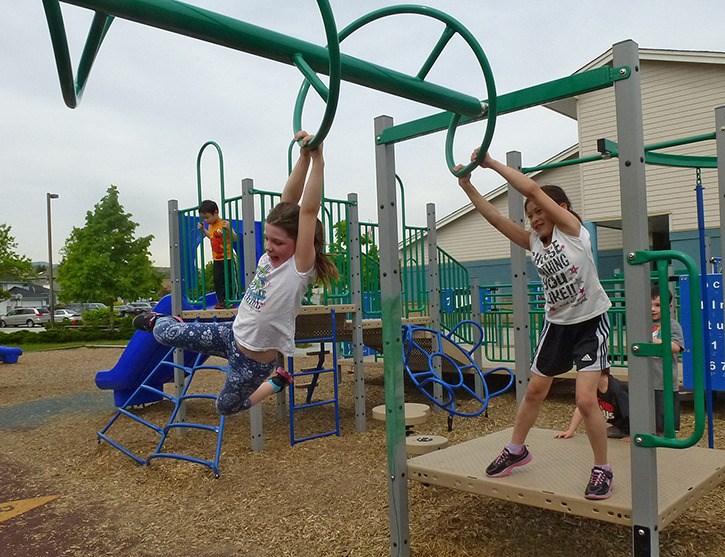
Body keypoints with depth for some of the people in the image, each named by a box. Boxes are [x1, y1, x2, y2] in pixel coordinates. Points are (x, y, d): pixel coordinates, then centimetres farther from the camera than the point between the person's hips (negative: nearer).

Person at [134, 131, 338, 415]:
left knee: (226, 406, 17)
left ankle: (276, 382, 36)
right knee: (167, 335, 12)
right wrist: (304, 157, -21)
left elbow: (308, 210, -35)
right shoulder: (272, 256, -8)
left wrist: (317, 160, -40)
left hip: (254, 361, -6)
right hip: (232, 334, 6)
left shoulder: (299, 268, -25)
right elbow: (287, 202, -15)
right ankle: (158, 321, 49)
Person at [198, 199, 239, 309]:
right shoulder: (210, 226, 9)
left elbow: (234, 239, -18)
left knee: (229, 281, 0)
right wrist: (203, 230, 20)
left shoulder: (224, 224, -16)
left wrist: (229, 229, -32)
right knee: (217, 281, 9)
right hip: (216, 260, 8)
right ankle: (221, 301, 16)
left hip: (227, 259, -8)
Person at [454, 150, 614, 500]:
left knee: (586, 400, -14)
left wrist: (492, 164, -22)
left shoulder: (572, 229, -15)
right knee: (534, 391, 13)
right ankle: (516, 450, 32)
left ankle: (602, 469, 7)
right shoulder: (533, 242, -1)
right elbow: (495, 217, -8)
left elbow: (533, 190, -24)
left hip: (591, 322, -6)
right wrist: (467, 186, -14)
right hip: (557, 324, 6)